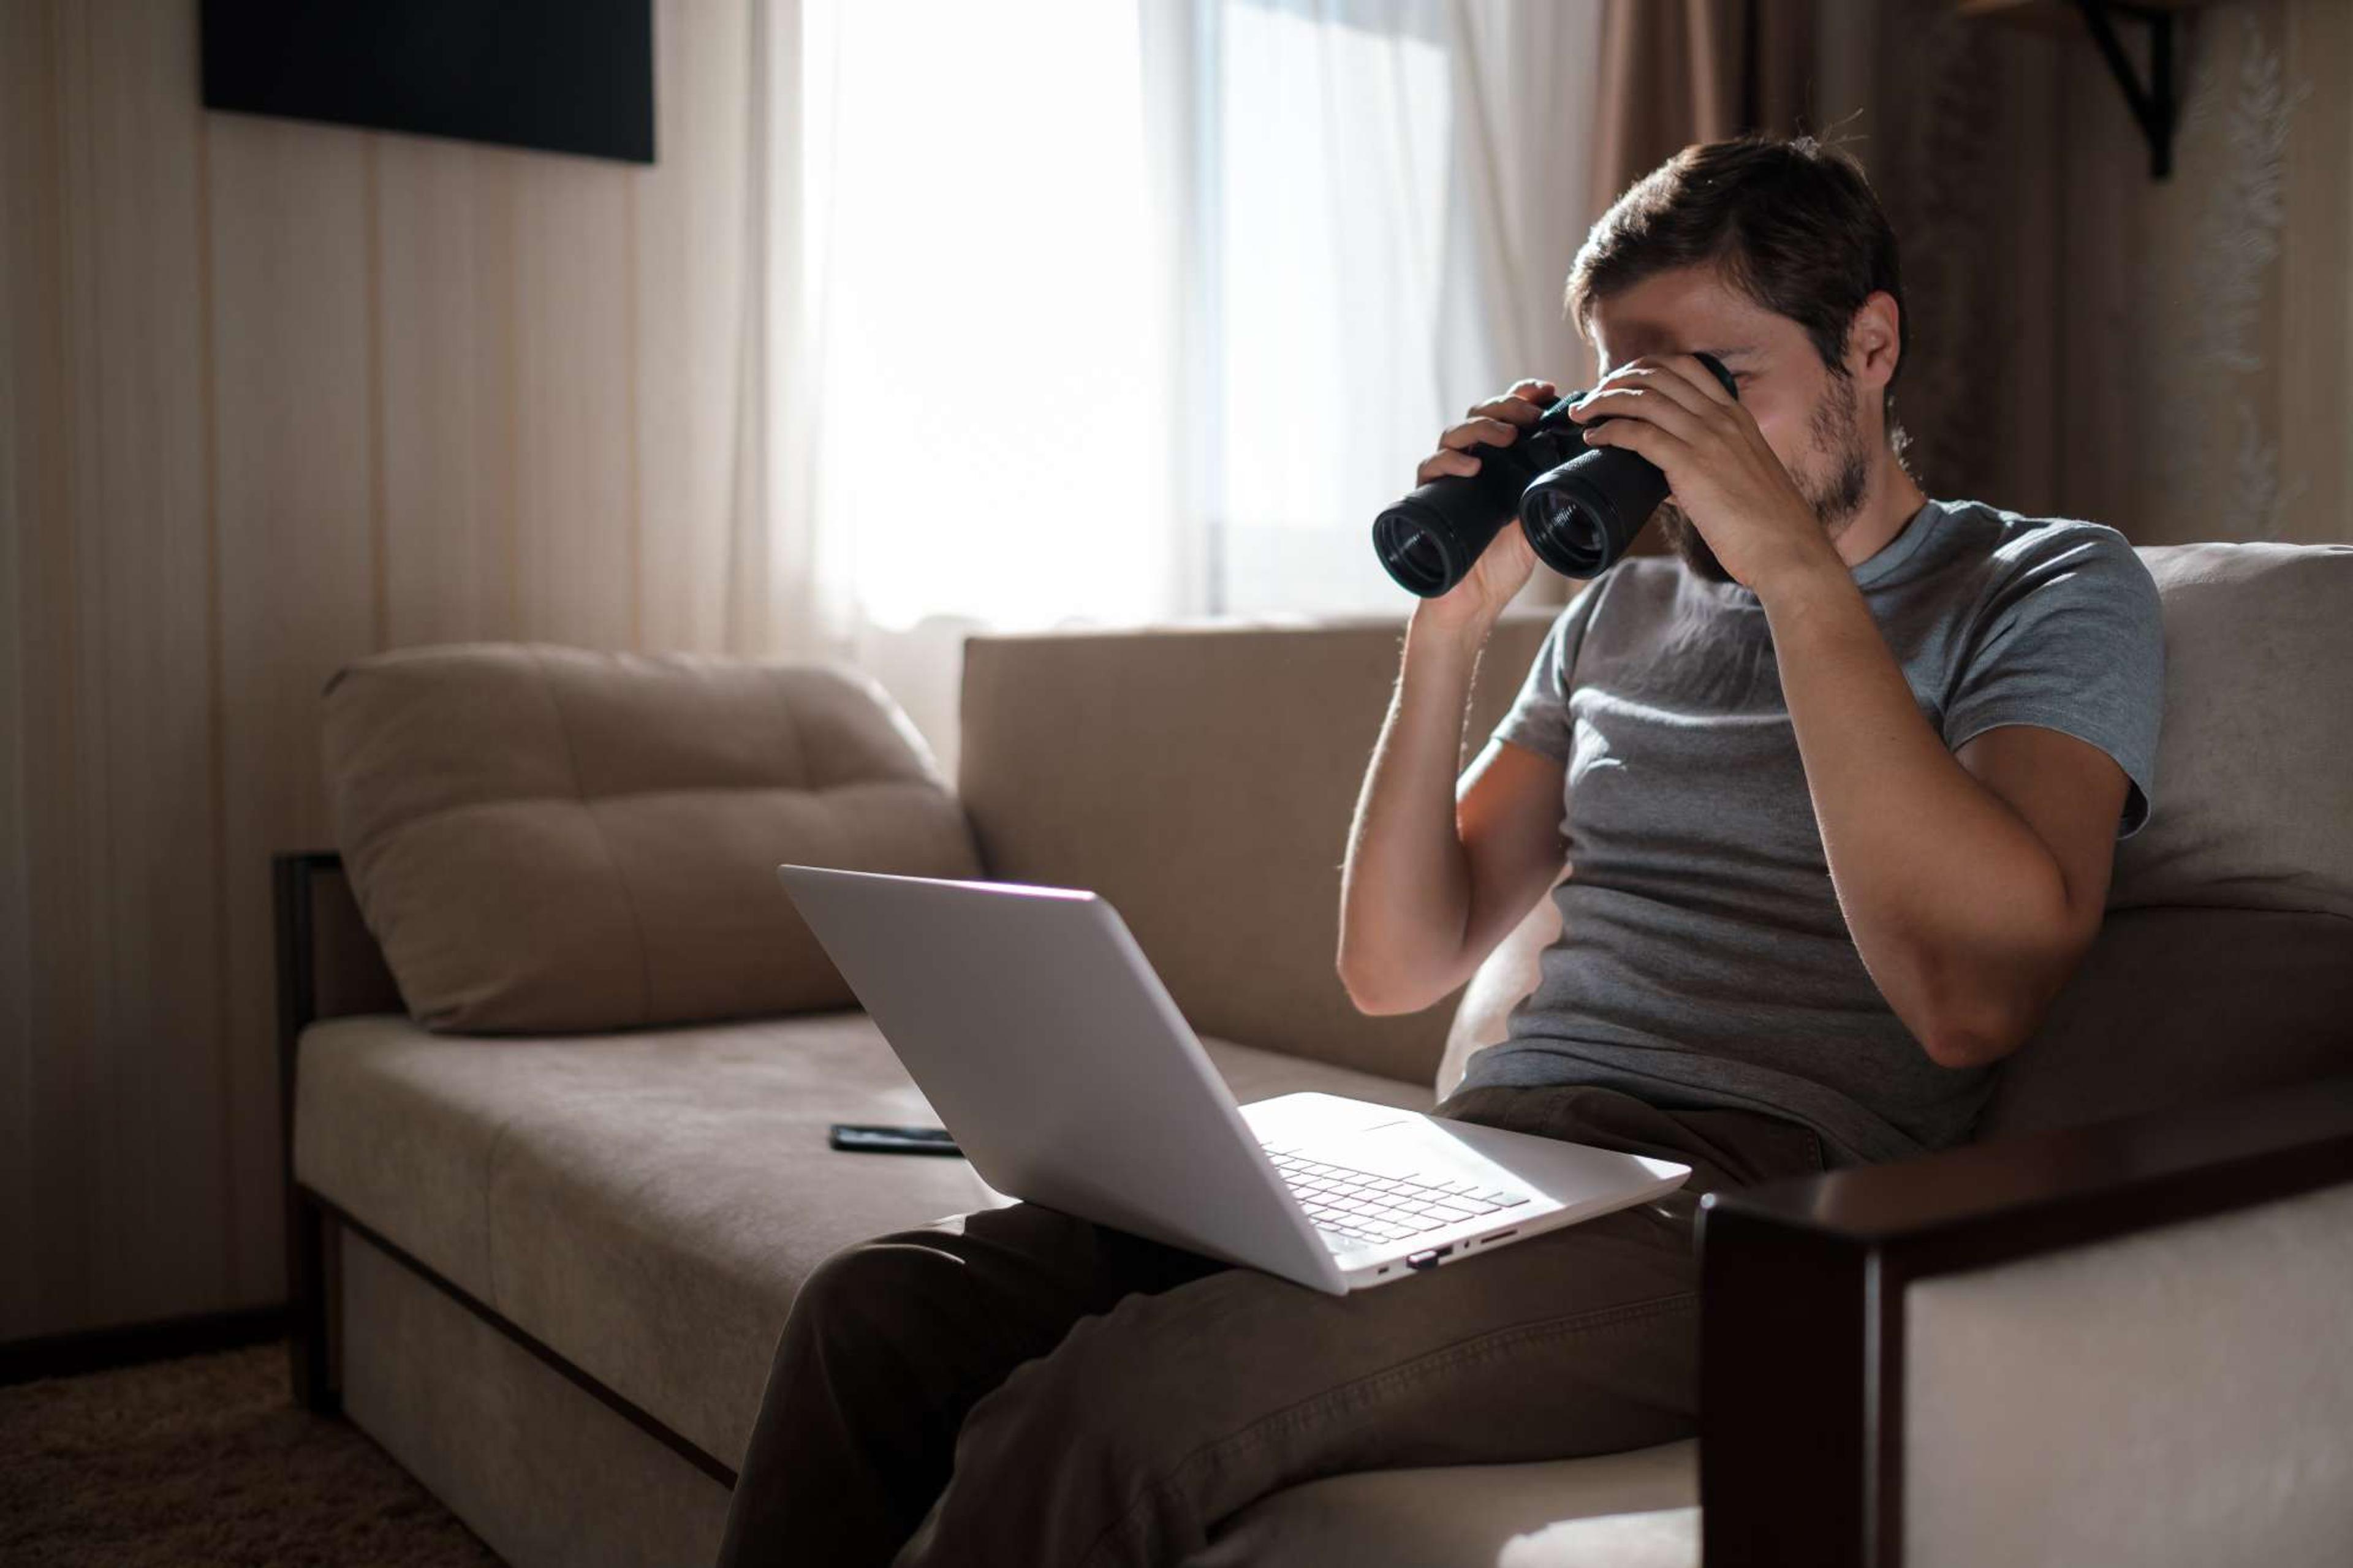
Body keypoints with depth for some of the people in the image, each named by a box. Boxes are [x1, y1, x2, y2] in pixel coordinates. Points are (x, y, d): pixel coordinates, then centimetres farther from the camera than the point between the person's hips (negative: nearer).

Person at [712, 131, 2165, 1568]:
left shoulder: (2057, 586, 6)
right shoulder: (1623, 608, 22)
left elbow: (1975, 993, -15)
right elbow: (1400, 965, 15)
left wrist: (1795, 562, -15)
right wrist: (1451, 626, 5)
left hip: (1745, 1200, -5)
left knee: (1103, 1413, -29)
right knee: (885, 1302, -15)